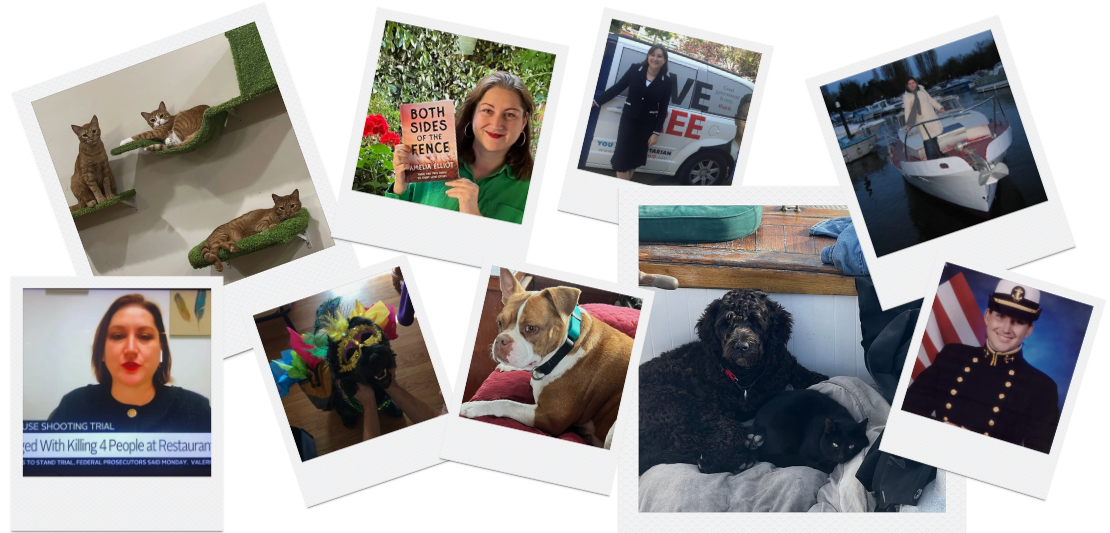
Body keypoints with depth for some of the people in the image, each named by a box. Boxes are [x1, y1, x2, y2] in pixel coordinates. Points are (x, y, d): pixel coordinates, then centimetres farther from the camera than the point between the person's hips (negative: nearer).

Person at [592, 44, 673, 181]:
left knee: (635, 158, 10)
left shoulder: (665, 82, -6)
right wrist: (596, 102, -3)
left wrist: (656, 132, -5)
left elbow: (663, 109, -3)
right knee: (622, 156, -1)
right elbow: (617, 88, -2)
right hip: (628, 120, 0)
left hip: (647, 125, 0)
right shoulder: (635, 70, -7)